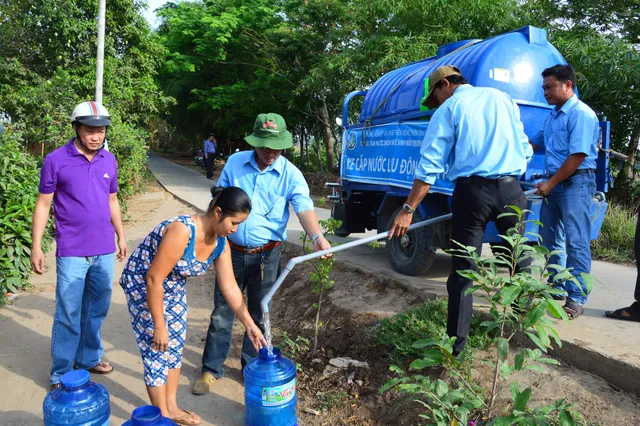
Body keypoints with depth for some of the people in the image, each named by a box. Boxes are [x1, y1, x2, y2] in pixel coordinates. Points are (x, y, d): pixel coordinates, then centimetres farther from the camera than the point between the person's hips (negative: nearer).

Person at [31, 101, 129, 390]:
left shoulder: (109, 161, 6)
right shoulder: (56, 160, -7)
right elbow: (43, 204, -3)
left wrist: (121, 236, 16)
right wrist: (36, 247, -6)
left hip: (104, 251, 4)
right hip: (72, 252, -4)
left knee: (96, 310, 15)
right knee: (68, 314, 2)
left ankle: (88, 358, 32)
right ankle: (60, 374, 16)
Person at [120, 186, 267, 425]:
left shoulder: (221, 243, -12)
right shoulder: (182, 231, -35)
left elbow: (230, 288, -4)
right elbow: (154, 279, -30)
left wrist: (249, 325, -6)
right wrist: (159, 326, -23)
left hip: (173, 287, 7)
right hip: (142, 283, -7)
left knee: (176, 344, 12)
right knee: (157, 349, -2)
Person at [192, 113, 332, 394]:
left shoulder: (291, 175, -9)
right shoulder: (235, 163, -3)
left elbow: (304, 209, -22)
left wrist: (317, 237, -40)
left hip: (266, 255, -1)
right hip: (232, 251, 1)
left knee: (259, 315, 15)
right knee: (221, 314, 10)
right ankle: (211, 369, 27)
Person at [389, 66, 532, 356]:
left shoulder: (448, 109, 2)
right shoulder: (502, 98, 15)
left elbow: (430, 166, -6)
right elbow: (525, 150, 16)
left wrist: (408, 210, -5)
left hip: (472, 191, -4)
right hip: (510, 189, 4)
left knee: (463, 270, 2)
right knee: (519, 260, 18)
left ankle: (456, 342, 6)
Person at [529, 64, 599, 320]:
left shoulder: (581, 114, -12)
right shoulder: (553, 116, 15)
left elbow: (577, 156, -18)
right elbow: (534, 143, 29)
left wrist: (550, 183, -16)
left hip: (576, 183, -9)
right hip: (555, 184, 9)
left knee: (576, 243, -7)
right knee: (551, 240, 14)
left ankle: (576, 299, -1)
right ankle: (556, 289, 26)